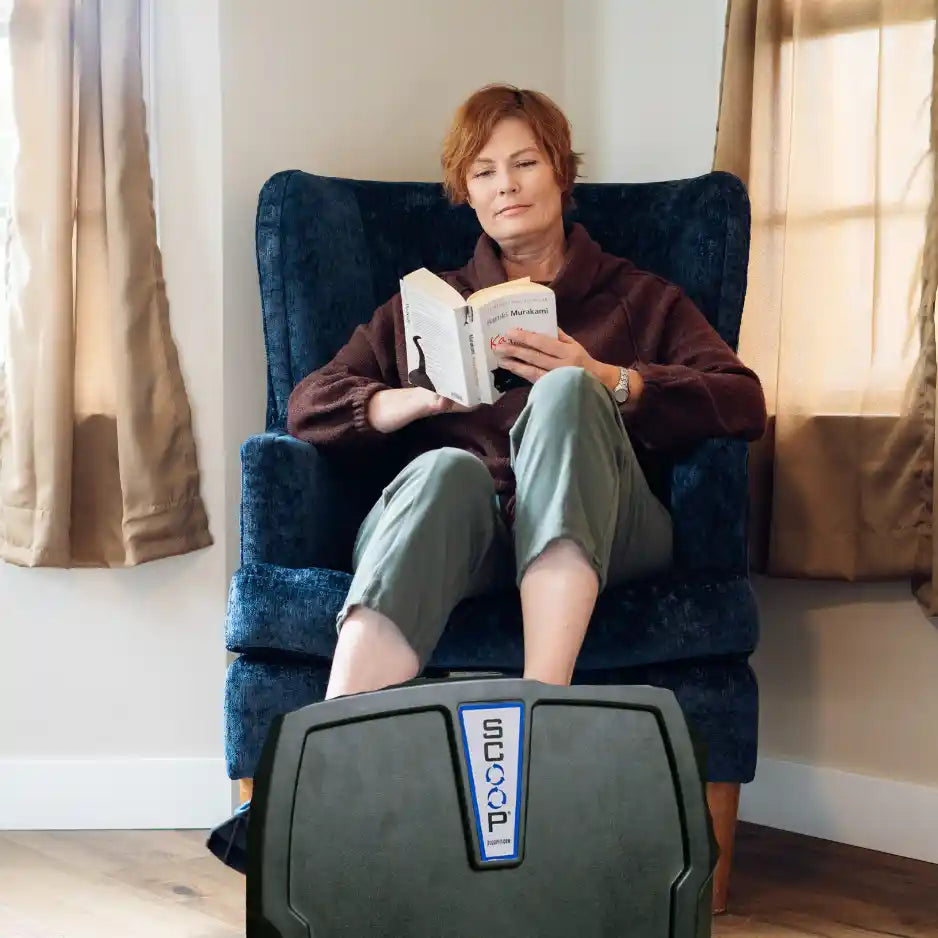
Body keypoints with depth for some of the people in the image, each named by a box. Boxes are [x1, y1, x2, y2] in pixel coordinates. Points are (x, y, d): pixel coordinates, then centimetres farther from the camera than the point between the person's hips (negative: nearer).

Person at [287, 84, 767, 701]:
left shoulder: (640, 299, 27)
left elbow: (745, 403, 8)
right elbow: (308, 405, 18)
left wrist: (606, 382, -8)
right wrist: (418, 400, -3)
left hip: (589, 531, 0)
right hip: (456, 518, 1)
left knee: (566, 391, -32)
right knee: (446, 468, -36)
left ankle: (542, 699, -48)